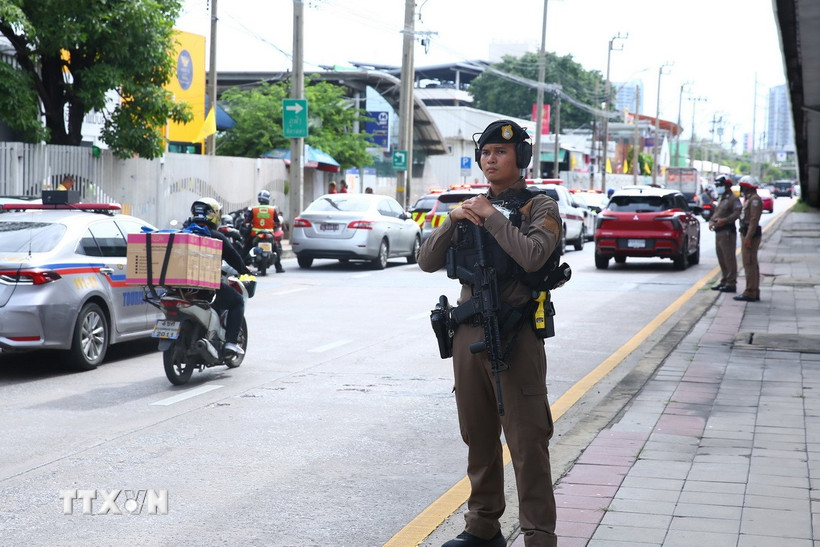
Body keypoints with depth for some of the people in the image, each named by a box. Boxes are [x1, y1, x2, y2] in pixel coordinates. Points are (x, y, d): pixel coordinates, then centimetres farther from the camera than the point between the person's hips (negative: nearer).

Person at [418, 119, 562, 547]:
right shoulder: (471, 207, 15)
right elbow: (427, 262, 8)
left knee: (527, 440, -5)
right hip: (468, 334, 6)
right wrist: (453, 219, -6)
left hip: (515, 336, -6)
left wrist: (491, 216, -15)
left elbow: (533, 256, -21)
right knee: (479, 439, 13)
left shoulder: (539, 207, -1)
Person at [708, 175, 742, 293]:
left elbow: (737, 213, -20)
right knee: (721, 258, 14)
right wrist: (711, 220, 6)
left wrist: (724, 220, -29)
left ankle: (731, 284, -7)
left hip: (727, 231, -10)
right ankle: (724, 281, 22)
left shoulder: (733, 199, -9)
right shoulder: (720, 199, 21)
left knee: (729, 258, -8)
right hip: (718, 231, 10)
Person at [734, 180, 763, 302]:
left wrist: (748, 238, -24)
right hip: (746, 233, 11)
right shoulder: (749, 199, 18)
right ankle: (754, 292, 16)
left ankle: (750, 293, -11)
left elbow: (754, 220, -21)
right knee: (752, 265, 12)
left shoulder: (755, 199, -14)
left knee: (749, 264, -10)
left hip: (751, 235, -11)